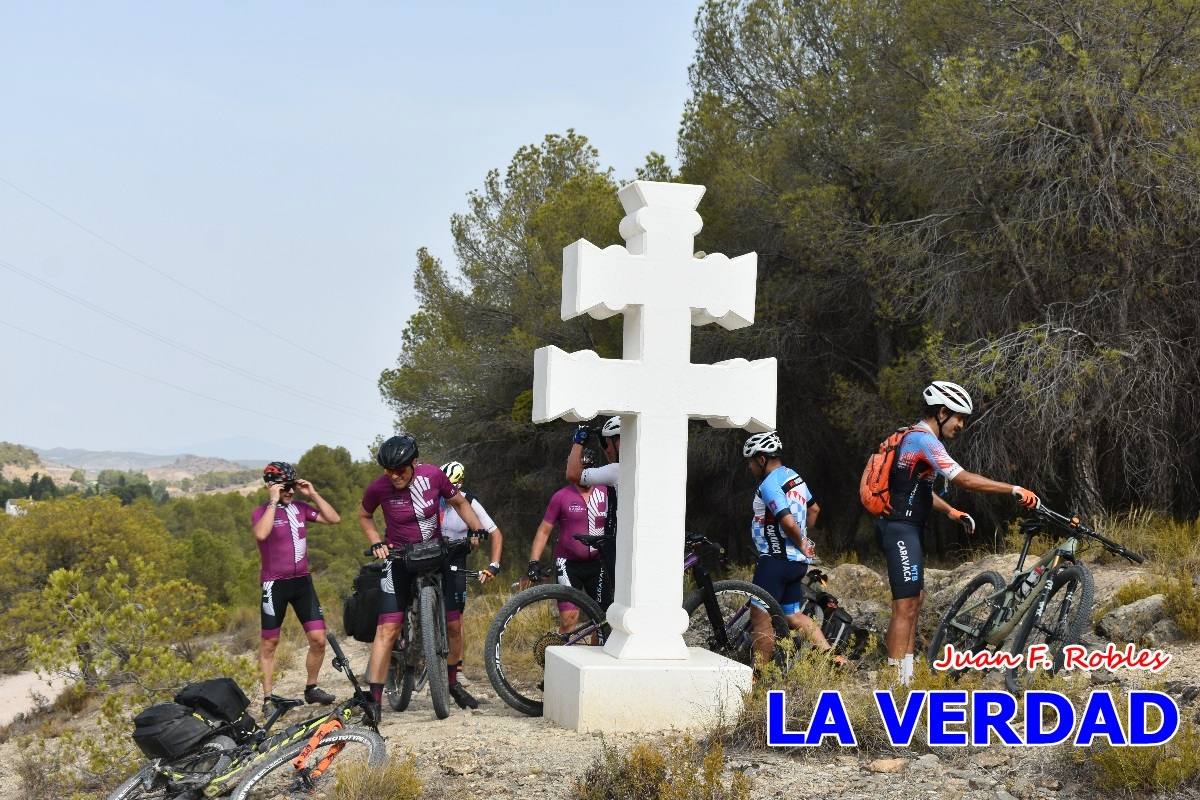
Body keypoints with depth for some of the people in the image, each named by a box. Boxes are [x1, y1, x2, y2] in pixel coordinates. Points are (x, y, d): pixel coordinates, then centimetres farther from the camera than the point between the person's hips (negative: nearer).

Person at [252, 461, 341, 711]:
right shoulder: (262, 512, -7)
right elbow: (261, 533, -29)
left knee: (318, 639, -2)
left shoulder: (300, 508, 6)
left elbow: (334, 519, 0)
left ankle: (311, 688, 17)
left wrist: (313, 494, -4)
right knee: (269, 643, 5)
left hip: (302, 580, 4)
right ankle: (268, 696, 14)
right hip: (274, 583, -4)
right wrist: (274, 501, -24)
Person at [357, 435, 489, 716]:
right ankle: (374, 700, -10)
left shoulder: (433, 475, -14)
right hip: (399, 559, -2)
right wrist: (377, 543, -10)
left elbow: (459, 502, 4)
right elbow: (364, 516, 5)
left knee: (453, 624, 3)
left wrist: (476, 529, -9)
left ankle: (452, 684, 26)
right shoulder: (379, 487, -16)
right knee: (388, 629, -13)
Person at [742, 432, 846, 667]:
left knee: (760, 617, -4)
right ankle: (832, 656, 9)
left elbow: (788, 522, -28)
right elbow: (814, 509, 23)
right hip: (797, 560, 10)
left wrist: (800, 543, -11)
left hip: (776, 560, -10)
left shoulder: (769, 484, -17)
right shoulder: (794, 476, 13)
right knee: (793, 616, 16)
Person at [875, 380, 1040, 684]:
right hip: (900, 530, -11)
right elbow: (963, 479, -25)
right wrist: (1015, 489, -23)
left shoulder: (916, 438, 16)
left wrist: (951, 511, 16)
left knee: (915, 599, 14)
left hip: (904, 528, 11)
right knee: (906, 605, -10)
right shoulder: (924, 439, -17)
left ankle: (906, 675, 19)